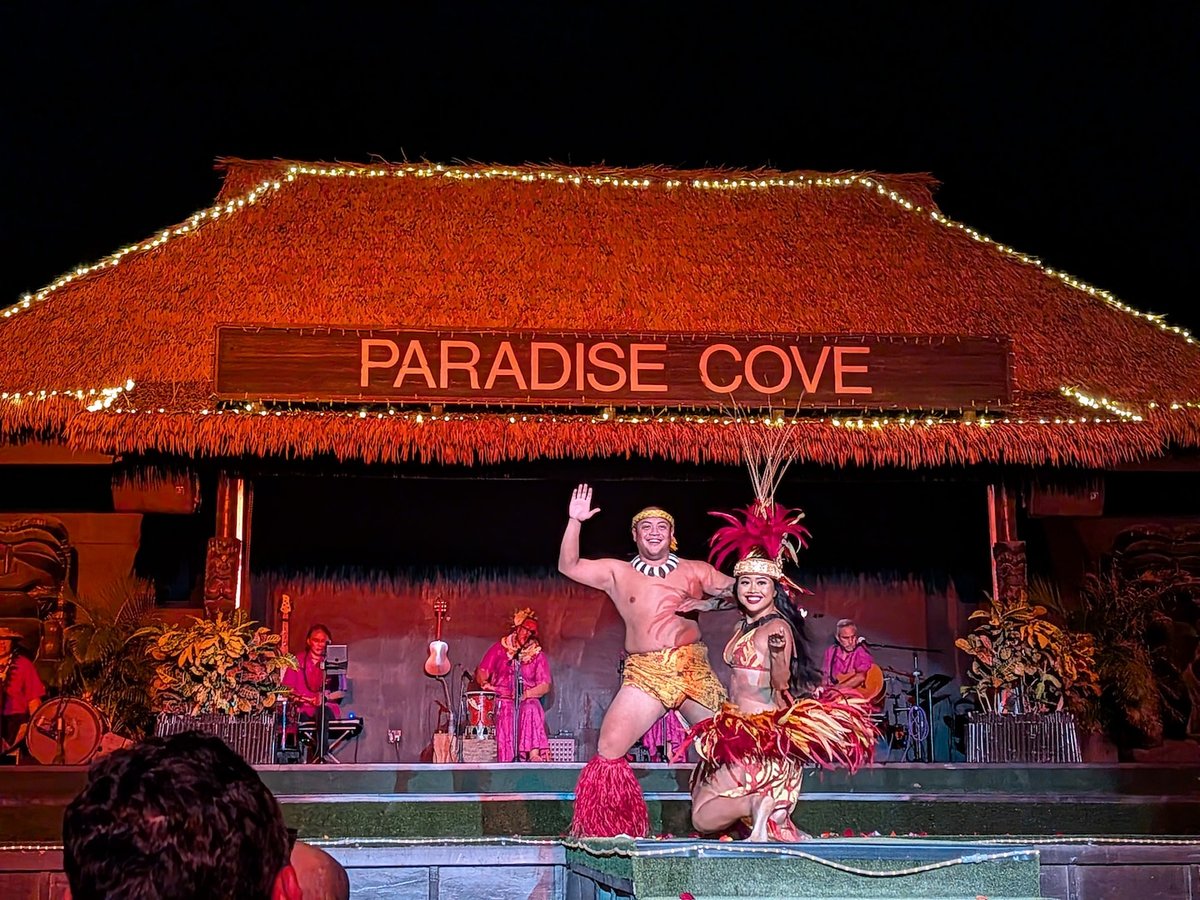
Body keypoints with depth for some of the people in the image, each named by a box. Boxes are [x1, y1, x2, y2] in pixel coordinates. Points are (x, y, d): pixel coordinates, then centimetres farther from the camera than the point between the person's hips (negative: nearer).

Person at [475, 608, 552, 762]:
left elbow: (545, 686, 1)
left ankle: (534, 754, -43)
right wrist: (485, 683, -16)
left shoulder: (538, 655, 9)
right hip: (502, 699, 0)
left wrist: (526, 694, -17)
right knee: (505, 714, -33)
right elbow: (482, 671, 8)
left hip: (528, 700, 0)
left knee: (531, 709, -33)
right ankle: (506, 760, -36)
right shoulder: (499, 648, 10)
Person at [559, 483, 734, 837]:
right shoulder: (617, 573, 13)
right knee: (608, 749, -12)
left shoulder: (695, 570, 13)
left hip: (694, 670, 0)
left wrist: (708, 602, -5)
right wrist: (574, 522, -2)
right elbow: (568, 566, 8)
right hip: (644, 674, 0)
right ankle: (611, 832, 0)